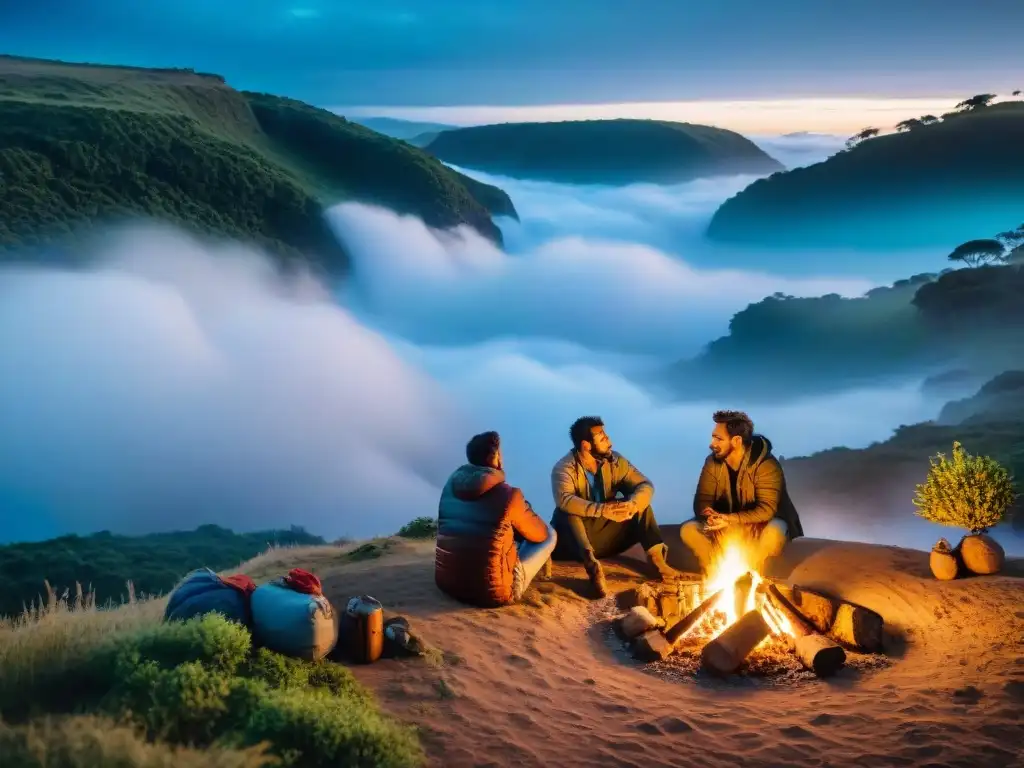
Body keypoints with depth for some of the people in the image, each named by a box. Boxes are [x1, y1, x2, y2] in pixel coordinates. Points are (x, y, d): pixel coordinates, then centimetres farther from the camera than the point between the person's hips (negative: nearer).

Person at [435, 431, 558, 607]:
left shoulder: (452, 484, 1)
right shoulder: (509, 495, -15)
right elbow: (541, 534, 3)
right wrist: (524, 514, 22)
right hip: (491, 592, -7)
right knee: (550, 533, 13)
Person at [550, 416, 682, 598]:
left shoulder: (614, 461, -2)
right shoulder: (564, 468, -17)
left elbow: (645, 485, -11)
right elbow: (564, 500, -36)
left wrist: (631, 504, -34)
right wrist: (601, 510, -49)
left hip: (607, 536, 4)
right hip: (574, 541, -4)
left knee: (640, 502, -13)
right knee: (567, 512, -33)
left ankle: (656, 557, -25)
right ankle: (592, 565, -50)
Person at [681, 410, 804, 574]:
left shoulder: (766, 466, -22)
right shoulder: (712, 462, -7)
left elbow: (766, 510, -29)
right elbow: (702, 501, -10)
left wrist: (731, 520, -40)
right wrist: (710, 516, -34)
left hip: (759, 527, -4)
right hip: (727, 527, 4)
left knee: (774, 531, -38)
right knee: (688, 530, -19)